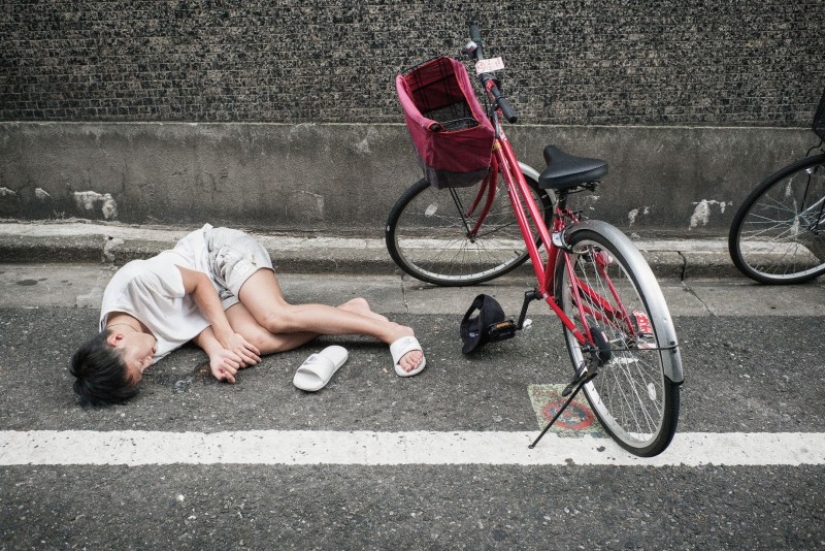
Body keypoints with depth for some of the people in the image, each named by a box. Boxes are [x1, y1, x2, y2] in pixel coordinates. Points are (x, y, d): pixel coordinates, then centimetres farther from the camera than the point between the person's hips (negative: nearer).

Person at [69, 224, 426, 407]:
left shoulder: (136, 281, -31)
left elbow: (200, 282, -20)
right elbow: (197, 324, -11)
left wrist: (228, 336, -24)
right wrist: (216, 353, -30)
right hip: (219, 293, 5)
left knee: (275, 317, -29)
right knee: (257, 341, -22)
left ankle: (392, 331, -23)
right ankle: (350, 310, -8)